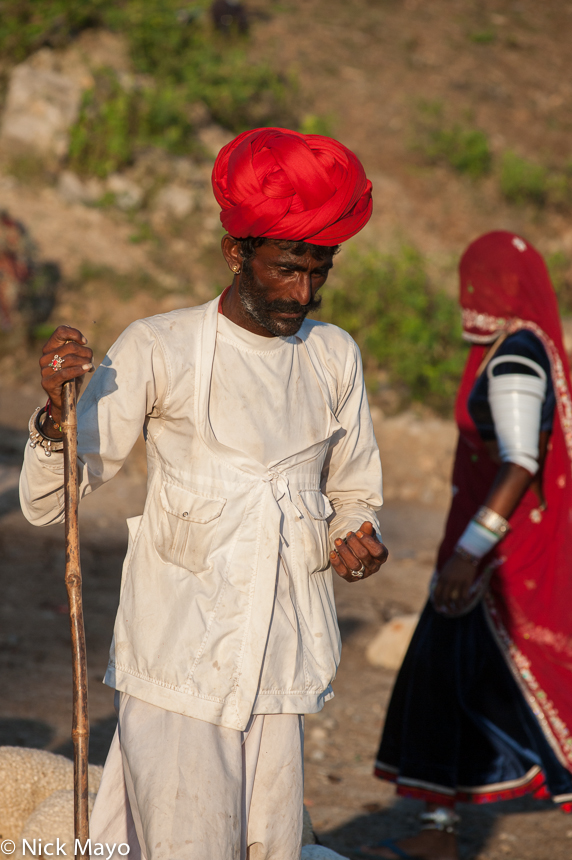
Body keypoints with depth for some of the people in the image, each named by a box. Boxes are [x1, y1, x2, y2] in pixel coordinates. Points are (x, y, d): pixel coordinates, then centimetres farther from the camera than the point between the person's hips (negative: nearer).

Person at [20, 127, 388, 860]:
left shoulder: (334, 357, 10)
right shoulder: (158, 351, -4)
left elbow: (354, 493, 22)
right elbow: (47, 502, -6)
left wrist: (358, 538, 0)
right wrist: (57, 409, -25)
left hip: (281, 660, 5)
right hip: (178, 657, -4)